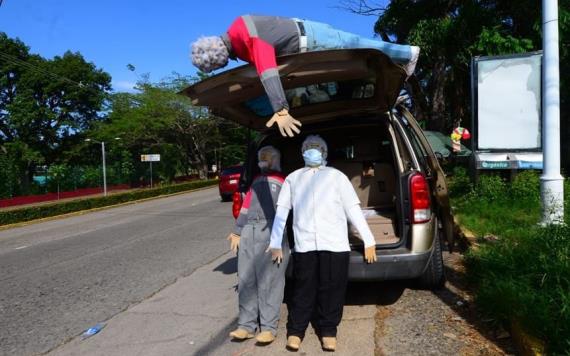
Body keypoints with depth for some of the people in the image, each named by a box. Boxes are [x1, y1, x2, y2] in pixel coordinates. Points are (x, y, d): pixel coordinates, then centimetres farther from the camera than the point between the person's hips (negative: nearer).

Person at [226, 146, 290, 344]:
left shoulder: (283, 182, 5)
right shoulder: (256, 181, 24)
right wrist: (237, 232, 19)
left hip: (272, 233, -6)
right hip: (248, 233, 6)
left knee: (269, 282, -3)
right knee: (246, 280, 5)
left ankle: (269, 327, 5)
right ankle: (246, 325, 13)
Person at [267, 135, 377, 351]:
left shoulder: (337, 176, 13)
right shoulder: (293, 178, 16)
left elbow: (353, 210, 8)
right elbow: (281, 211, 14)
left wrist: (369, 241, 4)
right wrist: (275, 244, 10)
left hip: (335, 244, 0)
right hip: (304, 244, 0)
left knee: (332, 290, 6)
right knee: (304, 290, 6)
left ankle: (328, 331, 23)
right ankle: (295, 331, 22)